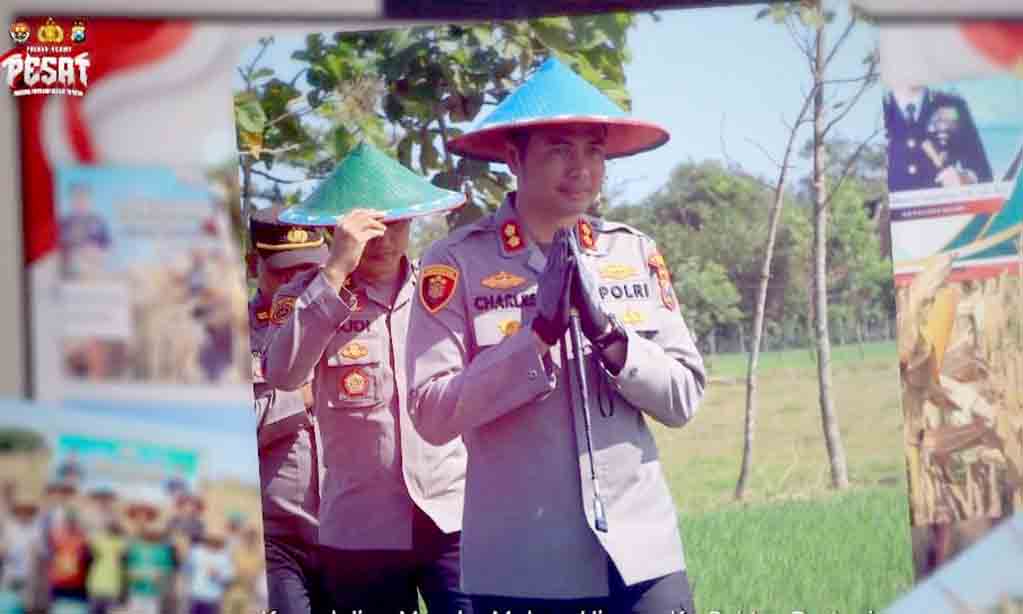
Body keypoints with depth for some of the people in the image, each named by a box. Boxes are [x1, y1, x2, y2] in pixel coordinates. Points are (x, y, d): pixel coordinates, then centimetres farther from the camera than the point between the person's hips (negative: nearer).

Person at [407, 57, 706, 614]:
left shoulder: (636, 254, 7)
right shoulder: (456, 264, -3)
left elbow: (683, 399, 6)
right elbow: (431, 414, -10)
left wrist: (610, 335, -10)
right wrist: (538, 334, -17)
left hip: (642, 559, 3)